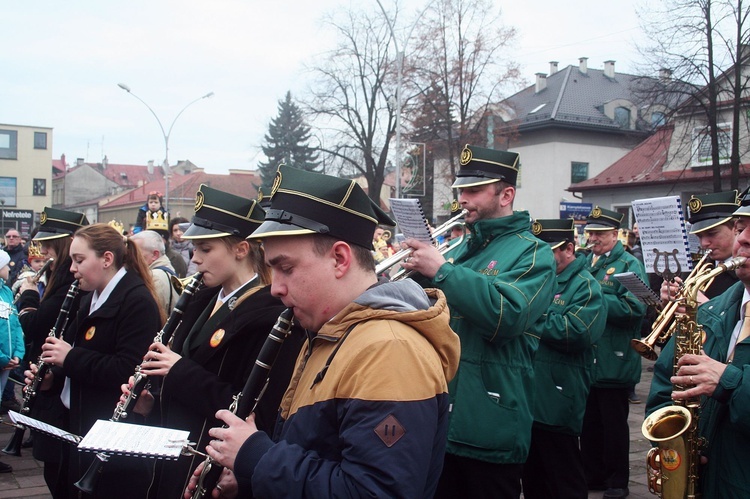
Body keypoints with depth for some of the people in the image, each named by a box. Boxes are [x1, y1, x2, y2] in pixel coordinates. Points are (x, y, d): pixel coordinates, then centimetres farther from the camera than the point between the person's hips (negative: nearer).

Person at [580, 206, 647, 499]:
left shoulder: (629, 265, -7)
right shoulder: (583, 262, 13)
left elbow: (635, 308, -20)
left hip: (613, 362, -6)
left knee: (614, 424, 4)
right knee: (589, 422, 14)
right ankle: (592, 475, 27)